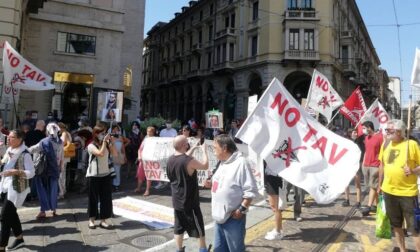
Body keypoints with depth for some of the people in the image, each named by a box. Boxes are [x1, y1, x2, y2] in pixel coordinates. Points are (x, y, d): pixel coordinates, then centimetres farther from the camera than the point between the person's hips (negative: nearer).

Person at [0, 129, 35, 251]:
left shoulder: (25, 154, -19)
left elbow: (31, 173, -21)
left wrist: (15, 172, -30)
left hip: (17, 188, -8)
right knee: (11, 213, 18)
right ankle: (19, 239, 35)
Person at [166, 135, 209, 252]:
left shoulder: (171, 159, -2)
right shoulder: (189, 161, -25)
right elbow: (205, 166, -10)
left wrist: (193, 148, 17)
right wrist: (204, 150, 2)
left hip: (177, 201, 7)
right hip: (190, 202, -6)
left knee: (178, 228, 16)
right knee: (198, 227, 12)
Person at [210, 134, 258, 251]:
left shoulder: (240, 163, -19)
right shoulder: (223, 162, 11)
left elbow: (250, 190, -20)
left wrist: (242, 209, -20)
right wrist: (211, 183, 9)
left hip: (233, 217, -9)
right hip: (220, 216, 9)